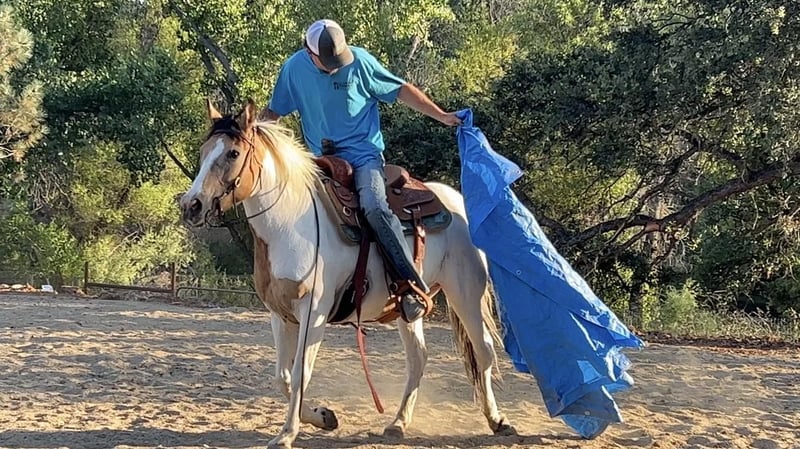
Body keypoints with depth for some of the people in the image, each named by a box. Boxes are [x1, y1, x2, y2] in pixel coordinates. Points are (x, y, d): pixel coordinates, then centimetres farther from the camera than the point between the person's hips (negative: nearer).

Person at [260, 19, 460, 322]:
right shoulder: (294, 68, -1)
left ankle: (413, 285, -29)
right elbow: (273, 112, 10)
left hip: (363, 153, -4)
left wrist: (441, 116, -3)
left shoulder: (360, 61, -8)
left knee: (374, 206, -30)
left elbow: (401, 90, 1)